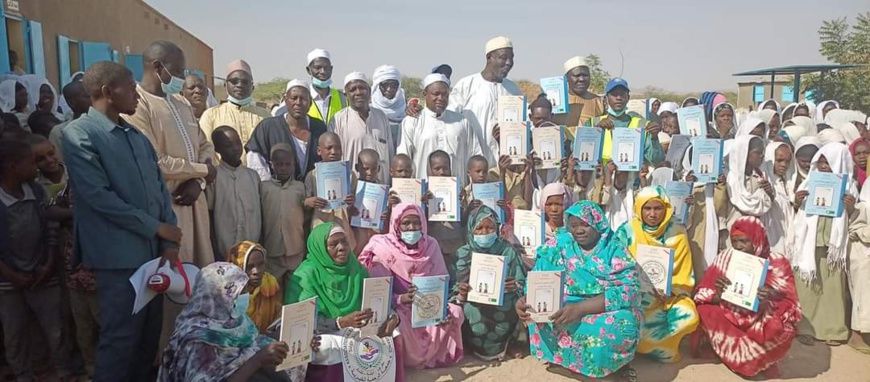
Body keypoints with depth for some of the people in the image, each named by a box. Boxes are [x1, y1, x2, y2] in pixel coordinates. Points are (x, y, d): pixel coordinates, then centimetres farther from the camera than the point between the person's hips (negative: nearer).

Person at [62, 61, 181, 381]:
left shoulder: (137, 136, 14)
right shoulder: (79, 135, -8)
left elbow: (160, 189, 11)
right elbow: (99, 196, -16)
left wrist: (169, 243, 0)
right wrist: (157, 227, -10)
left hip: (154, 250, 7)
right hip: (120, 255, -6)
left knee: (150, 333, 14)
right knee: (120, 336, 1)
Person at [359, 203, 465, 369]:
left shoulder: (431, 245, 0)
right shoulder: (382, 247, -10)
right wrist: (401, 299, -30)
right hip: (396, 307, -4)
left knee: (455, 312, -20)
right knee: (395, 321, -35)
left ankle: (437, 354, 5)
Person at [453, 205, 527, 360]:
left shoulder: (508, 252, 0)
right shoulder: (463, 254, 4)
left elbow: (524, 284, 1)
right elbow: (454, 289, 6)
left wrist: (516, 287, -21)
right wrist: (460, 294, -16)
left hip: (503, 316, -1)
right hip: (474, 317, 2)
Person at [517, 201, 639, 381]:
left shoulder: (615, 249, -8)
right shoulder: (561, 243, 0)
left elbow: (627, 290, -20)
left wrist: (580, 308, -32)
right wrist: (526, 299, -27)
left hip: (606, 311, -2)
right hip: (564, 308, 3)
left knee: (624, 324, -34)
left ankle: (619, 361, -1)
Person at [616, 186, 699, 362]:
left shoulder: (677, 233, 1)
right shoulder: (627, 231, -1)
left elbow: (683, 277, 3)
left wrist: (668, 290, -16)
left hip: (669, 294, 2)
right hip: (633, 292, -1)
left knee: (687, 316, -27)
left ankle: (643, 343, -4)